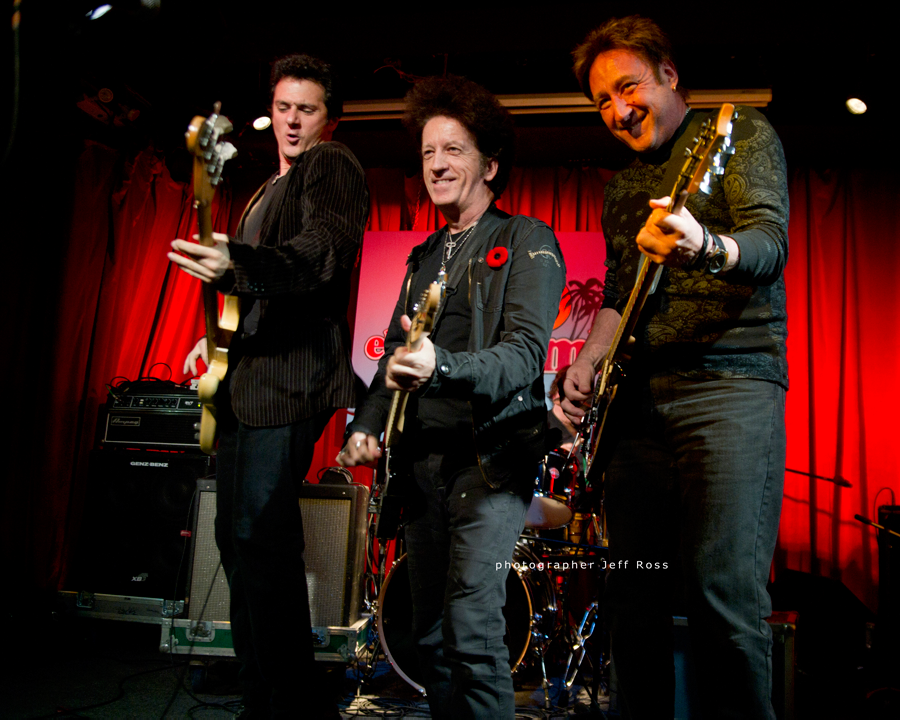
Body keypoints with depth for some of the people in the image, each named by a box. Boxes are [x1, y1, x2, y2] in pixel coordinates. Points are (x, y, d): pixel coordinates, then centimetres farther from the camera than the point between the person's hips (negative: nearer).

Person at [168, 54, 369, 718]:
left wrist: (237, 265, -38)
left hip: (291, 374, -10)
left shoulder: (332, 166, -2)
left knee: (260, 534, -13)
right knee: (237, 533, 13)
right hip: (245, 377, 10)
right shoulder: (268, 190, 27)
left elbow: (322, 250, -23)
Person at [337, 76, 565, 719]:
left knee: (472, 631, -16)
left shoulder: (526, 242, -1)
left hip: (490, 453, -7)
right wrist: (368, 425, 5)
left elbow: (527, 350, -15)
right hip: (422, 454, 7)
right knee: (430, 633, 10)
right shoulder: (424, 257, 21)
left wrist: (442, 367, -34)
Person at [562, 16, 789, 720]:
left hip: (730, 384, -6)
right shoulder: (623, 186, 23)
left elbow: (772, 243, -12)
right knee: (632, 597, 6)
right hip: (639, 398, 6)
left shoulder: (743, 133, 4)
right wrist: (587, 360, 7)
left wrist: (706, 247, -35)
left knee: (725, 594, -14)